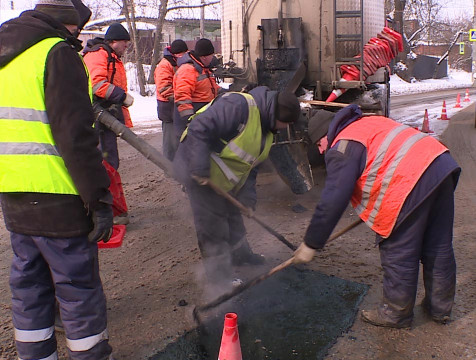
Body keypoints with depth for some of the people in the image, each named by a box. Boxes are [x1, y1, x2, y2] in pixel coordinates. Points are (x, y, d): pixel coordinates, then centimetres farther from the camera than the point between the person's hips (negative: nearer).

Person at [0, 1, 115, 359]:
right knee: (78, 285, 3)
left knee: (29, 283, 18)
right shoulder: (58, 53, -10)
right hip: (55, 196, -8)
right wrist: (99, 198, -16)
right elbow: (75, 135, -19)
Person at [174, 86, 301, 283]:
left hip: (224, 180, 10)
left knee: (233, 216, 23)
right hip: (200, 174, -9)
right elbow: (199, 128, -33)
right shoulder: (238, 105, -27)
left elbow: (251, 165, 11)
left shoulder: (266, 129, 5)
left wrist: (248, 196, 3)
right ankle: (219, 272, 16)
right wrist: (200, 170, -33)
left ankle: (240, 254, 45)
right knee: (212, 223, 0)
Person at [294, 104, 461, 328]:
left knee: (397, 253, 6)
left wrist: (310, 244, 0)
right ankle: (440, 307, 34)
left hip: (411, 183, -10)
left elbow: (332, 202, -8)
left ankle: (396, 313, 22)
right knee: (439, 247, 18)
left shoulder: (342, 148, -2)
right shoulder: (369, 123, 26)